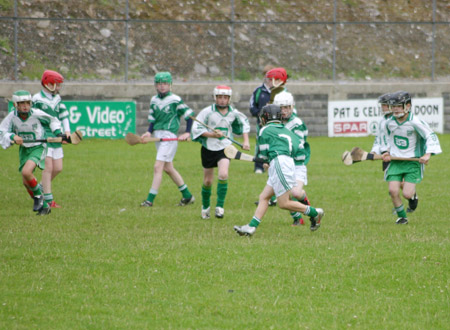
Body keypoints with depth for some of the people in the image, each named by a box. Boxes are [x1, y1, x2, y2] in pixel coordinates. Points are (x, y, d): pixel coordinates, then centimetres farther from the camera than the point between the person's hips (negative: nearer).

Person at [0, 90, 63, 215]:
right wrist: (13, 137, -31)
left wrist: (58, 133, -14)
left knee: (26, 172, -27)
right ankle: (44, 206, 23)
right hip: (24, 149, 5)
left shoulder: (36, 114, -21)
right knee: (26, 182, 4)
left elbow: (52, 120, -2)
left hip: (38, 148, -5)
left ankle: (38, 195, 0)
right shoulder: (12, 116, -16)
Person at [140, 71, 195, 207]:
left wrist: (187, 132, -11)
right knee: (168, 168, 14)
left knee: (158, 167, -13)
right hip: (158, 135, 8)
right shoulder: (154, 100, 10)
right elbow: (152, 119, 13)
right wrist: (149, 132, -5)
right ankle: (187, 196, 25)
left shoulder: (175, 100, -8)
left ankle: (150, 199, -12)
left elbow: (190, 115, -4)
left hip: (169, 136, -8)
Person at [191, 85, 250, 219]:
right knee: (208, 181, 7)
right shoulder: (207, 112, -12)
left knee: (223, 175, -22)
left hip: (225, 148, 1)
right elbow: (196, 128, -13)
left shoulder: (234, 113, -2)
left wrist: (246, 140, 10)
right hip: (208, 149, -1)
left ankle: (220, 207, -14)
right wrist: (212, 134, -24)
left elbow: (244, 123, 18)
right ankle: (205, 206, 32)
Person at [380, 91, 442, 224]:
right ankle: (402, 217, 9)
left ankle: (413, 194, 25)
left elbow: (431, 136, -11)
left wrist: (427, 154, -22)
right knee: (393, 191, -14)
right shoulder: (389, 123, 1)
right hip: (395, 161, 4)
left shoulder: (415, 122, -14)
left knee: (407, 194, -15)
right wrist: (386, 152, 4)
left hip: (413, 161, -4)